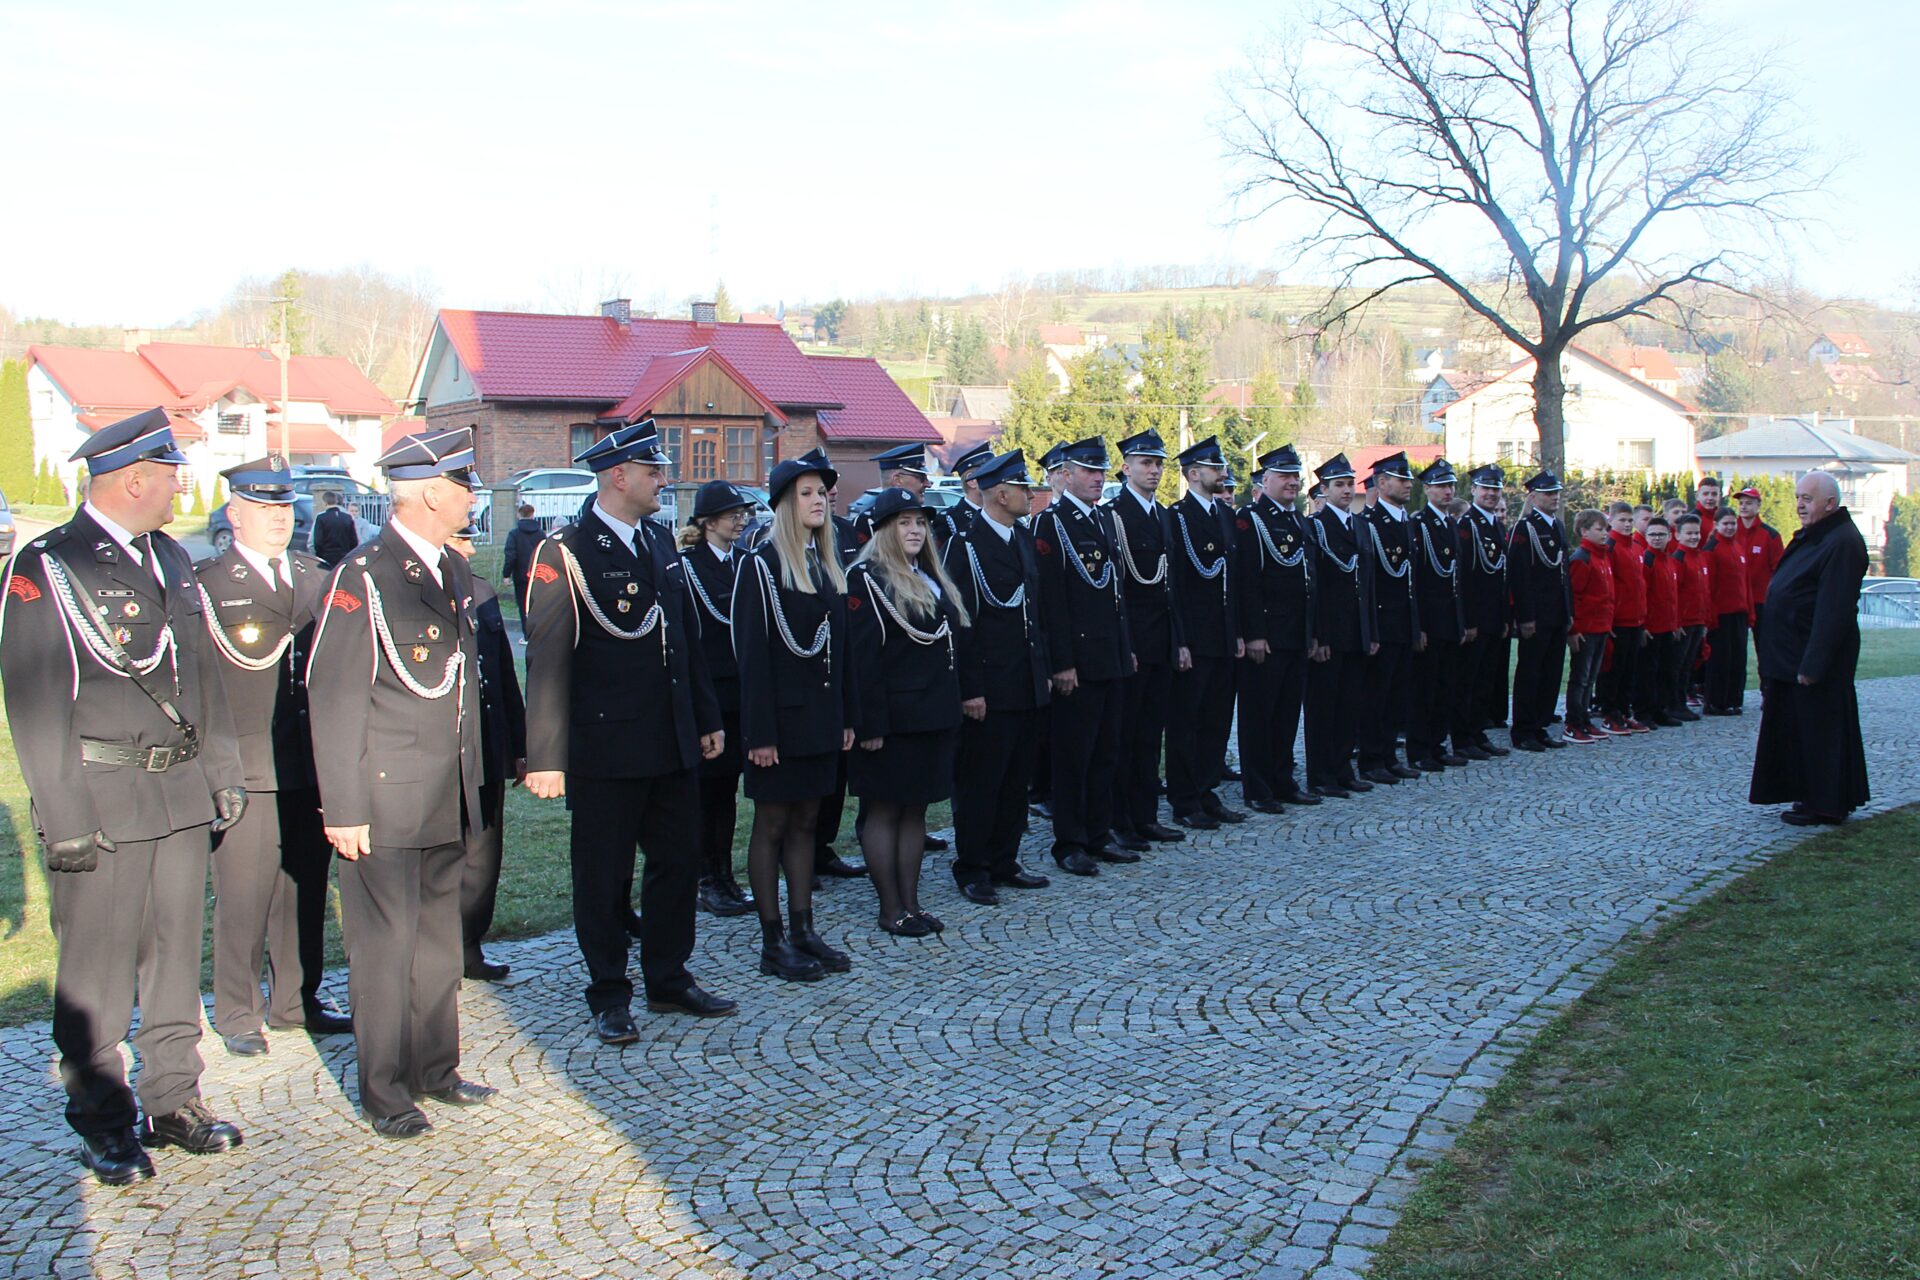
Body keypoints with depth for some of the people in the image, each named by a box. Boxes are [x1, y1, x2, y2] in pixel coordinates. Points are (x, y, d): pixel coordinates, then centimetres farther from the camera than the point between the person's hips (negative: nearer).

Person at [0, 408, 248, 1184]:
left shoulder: (171, 559, 13)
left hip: (181, 792, 6)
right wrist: (65, 816, -15)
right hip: (104, 798, -6)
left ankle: (174, 1100, 26)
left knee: (175, 955, 13)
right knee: (97, 971, 3)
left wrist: (224, 770, 14)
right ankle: (104, 1125, 17)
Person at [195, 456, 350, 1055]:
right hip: (248, 769, -5)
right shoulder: (208, 582, -1)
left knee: (305, 891, 12)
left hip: (310, 764, 5)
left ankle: (296, 1001, 25)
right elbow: (245, 653, -15)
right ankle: (237, 1013, 15)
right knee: (244, 896, 1)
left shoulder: (315, 574, 14)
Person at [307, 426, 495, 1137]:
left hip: (449, 797, 7)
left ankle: (435, 1068, 27)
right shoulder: (363, 577, -13)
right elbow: (333, 698, -14)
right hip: (386, 794, -7)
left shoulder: (454, 571, 11)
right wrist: (343, 809, -15)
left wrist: (473, 780, 16)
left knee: (440, 938, 14)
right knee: (384, 944, 2)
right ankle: (384, 1092, 16)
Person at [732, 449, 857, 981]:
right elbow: (752, 652, -14)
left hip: (821, 717, 7)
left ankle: (804, 932, 20)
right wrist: (759, 732, -18)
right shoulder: (762, 564, -10)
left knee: (805, 821, 13)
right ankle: (772, 944, 9)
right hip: (781, 717, -7)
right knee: (772, 825, 2)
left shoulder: (828, 564, 11)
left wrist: (846, 716, 10)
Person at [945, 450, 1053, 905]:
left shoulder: (1023, 538, 13)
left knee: (1017, 781, 13)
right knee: (979, 782, 2)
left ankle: (1004, 862, 25)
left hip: (1029, 686, 8)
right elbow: (960, 622, -14)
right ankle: (972, 871, 13)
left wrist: (1045, 670, 14)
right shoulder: (965, 544, -11)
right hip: (989, 689, -8)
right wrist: (970, 690, -16)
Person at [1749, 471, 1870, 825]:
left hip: (1817, 659, -10)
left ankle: (1826, 806, 9)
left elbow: (1833, 611, -23)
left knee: (1820, 730, -1)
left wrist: (1812, 663, -25)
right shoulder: (1811, 537, 14)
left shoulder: (1843, 543, -19)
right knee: (1795, 727, 15)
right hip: (1792, 656, 10)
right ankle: (1809, 795, 26)